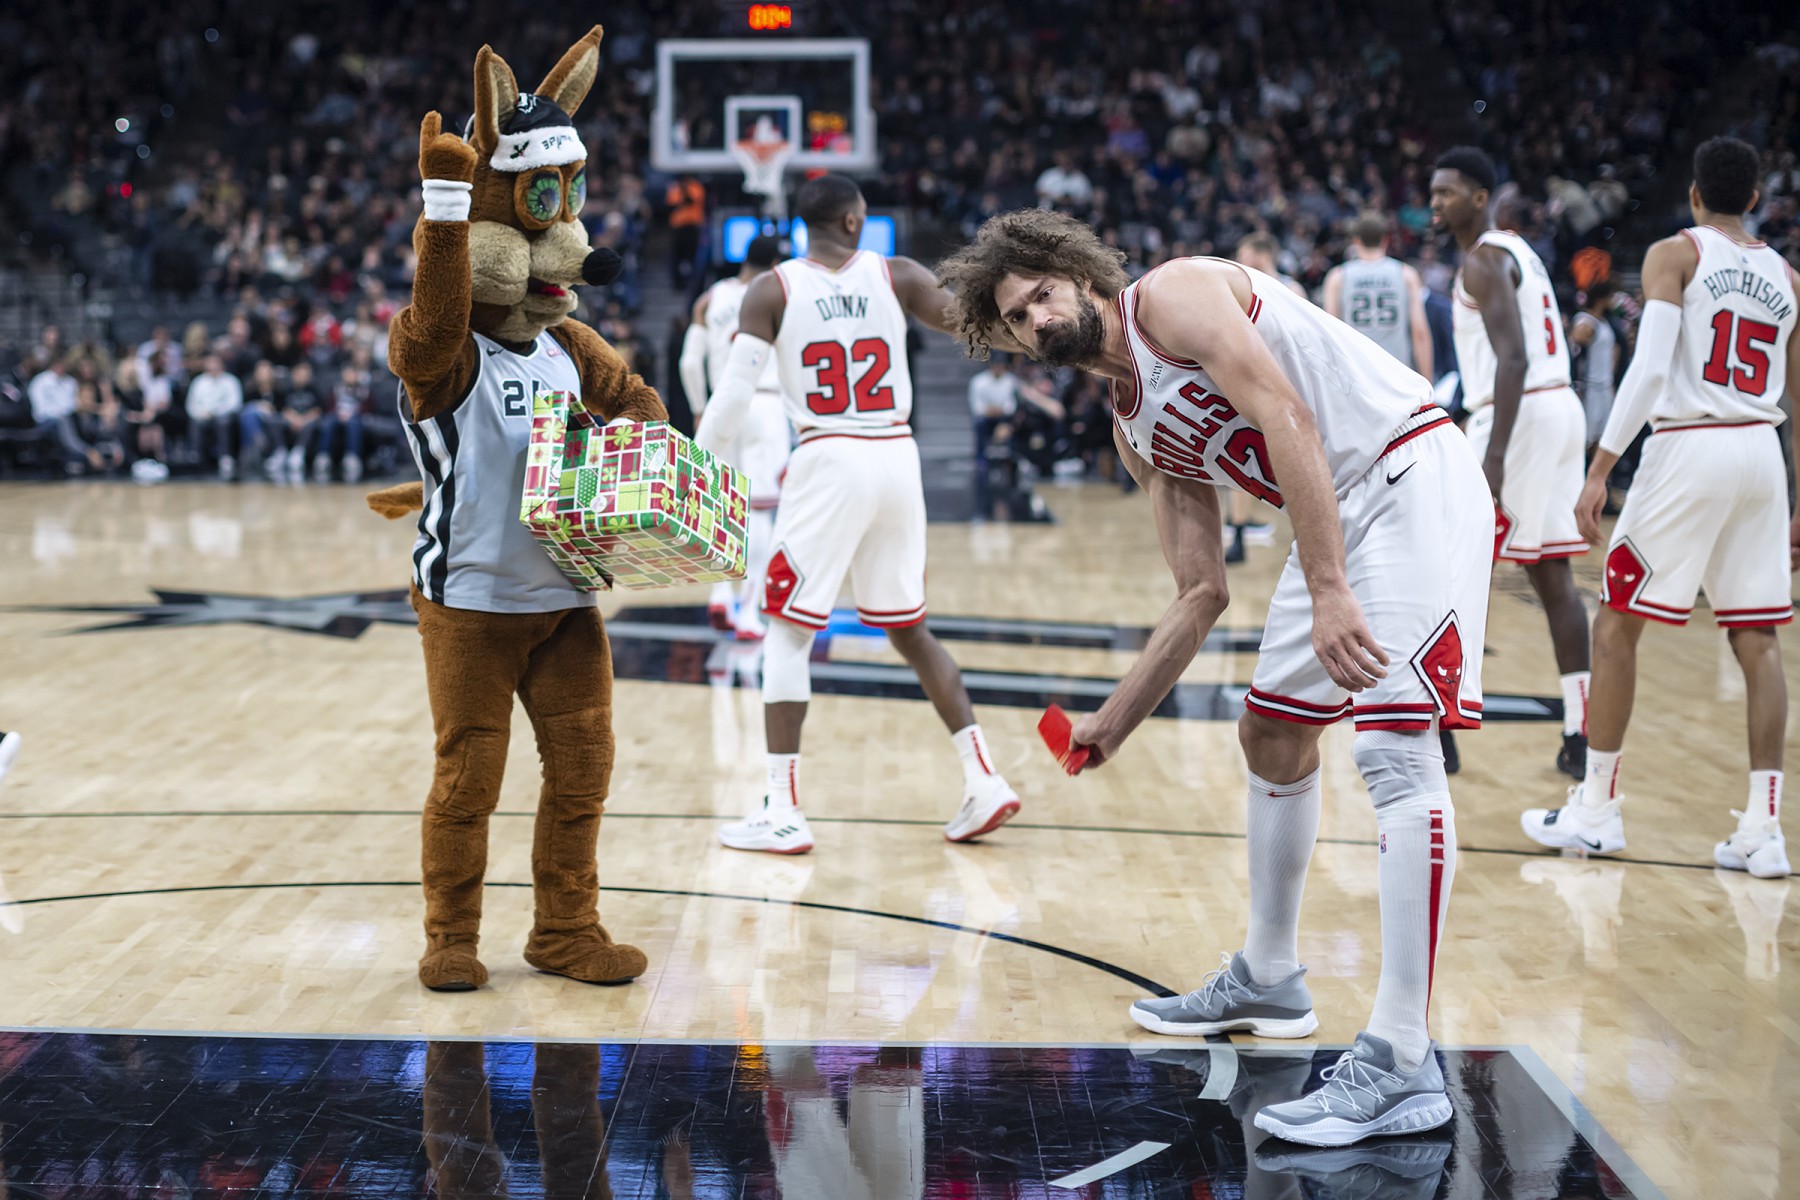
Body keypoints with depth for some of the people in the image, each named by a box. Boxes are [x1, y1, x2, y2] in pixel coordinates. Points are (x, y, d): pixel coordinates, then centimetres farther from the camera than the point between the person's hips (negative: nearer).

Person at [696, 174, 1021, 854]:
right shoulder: (896, 276, 3)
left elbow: (733, 395, -7)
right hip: (897, 462, 3)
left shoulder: (772, 290, -2)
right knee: (907, 629, 17)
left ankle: (783, 813, -3)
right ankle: (984, 782, 14)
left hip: (829, 465, -3)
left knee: (787, 631, 4)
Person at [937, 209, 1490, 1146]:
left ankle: (1402, 1068, -20)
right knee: (1271, 734, 19)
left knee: (1395, 748, -18)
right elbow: (1201, 595, 17)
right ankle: (1267, 982, 38)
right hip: (1340, 513, 10)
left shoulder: (1173, 294, -9)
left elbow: (1286, 420, -21)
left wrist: (1327, 593, -27)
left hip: (1411, 478, -10)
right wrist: (1113, 723, 16)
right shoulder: (1137, 433, 15)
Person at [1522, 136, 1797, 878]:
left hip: (1689, 449, -5)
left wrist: (1600, 469, -15)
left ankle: (1596, 811, 11)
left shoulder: (1674, 254, -1)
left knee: (1615, 623, 7)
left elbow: (1650, 367, -15)